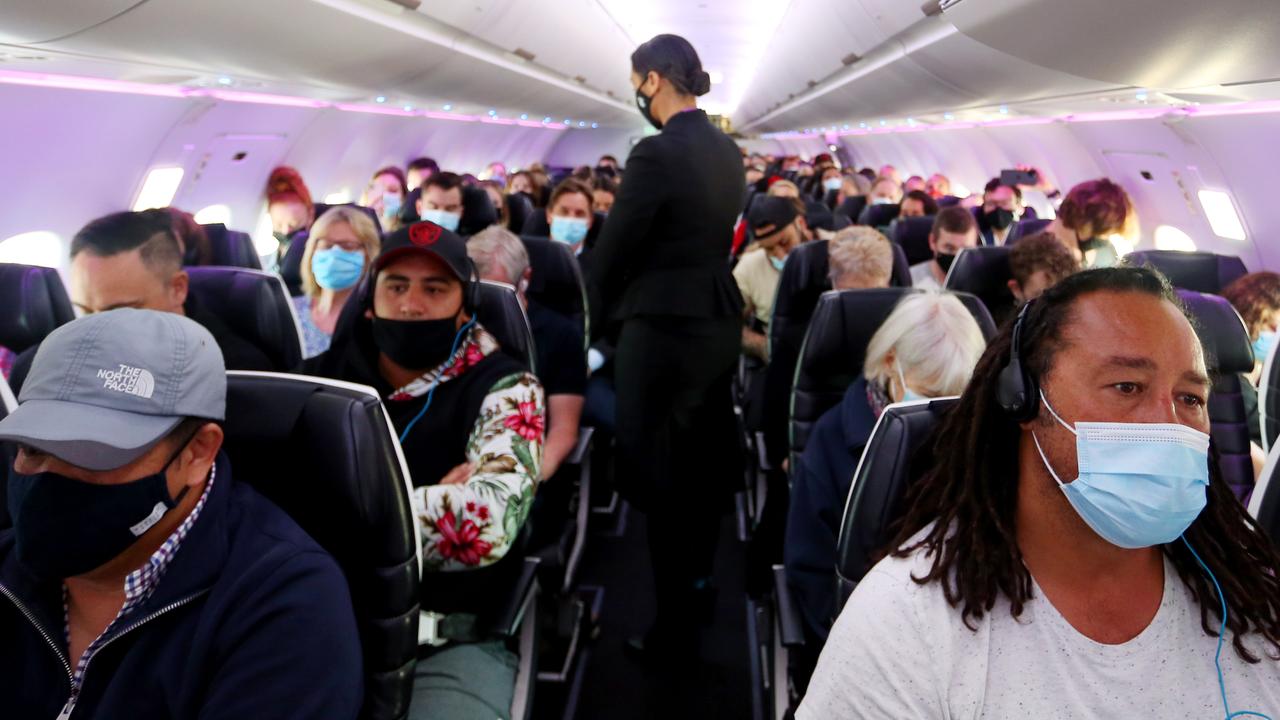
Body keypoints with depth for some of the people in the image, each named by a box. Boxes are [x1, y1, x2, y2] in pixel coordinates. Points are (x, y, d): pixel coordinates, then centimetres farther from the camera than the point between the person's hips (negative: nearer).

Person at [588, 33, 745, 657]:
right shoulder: (727, 151, 7)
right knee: (704, 465, 19)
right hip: (720, 322, 8)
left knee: (658, 478, 4)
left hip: (664, 330, -8)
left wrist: (601, 317, 3)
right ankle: (697, 586, 36)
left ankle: (674, 624, 16)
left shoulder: (656, 153, -18)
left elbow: (613, 247, -13)